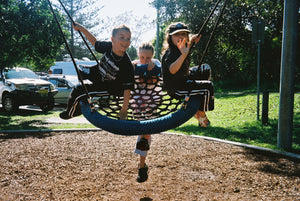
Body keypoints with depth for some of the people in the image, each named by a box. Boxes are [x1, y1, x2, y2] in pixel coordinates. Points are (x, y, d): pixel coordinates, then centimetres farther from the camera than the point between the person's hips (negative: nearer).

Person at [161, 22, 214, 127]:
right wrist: (183, 54, -59)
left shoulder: (181, 48, 1)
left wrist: (191, 43, 9)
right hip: (175, 89, -11)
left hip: (182, 80, 11)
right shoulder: (170, 53, -28)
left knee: (206, 70, 26)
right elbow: (172, 70, -48)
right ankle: (201, 114, 1)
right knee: (208, 86, -17)